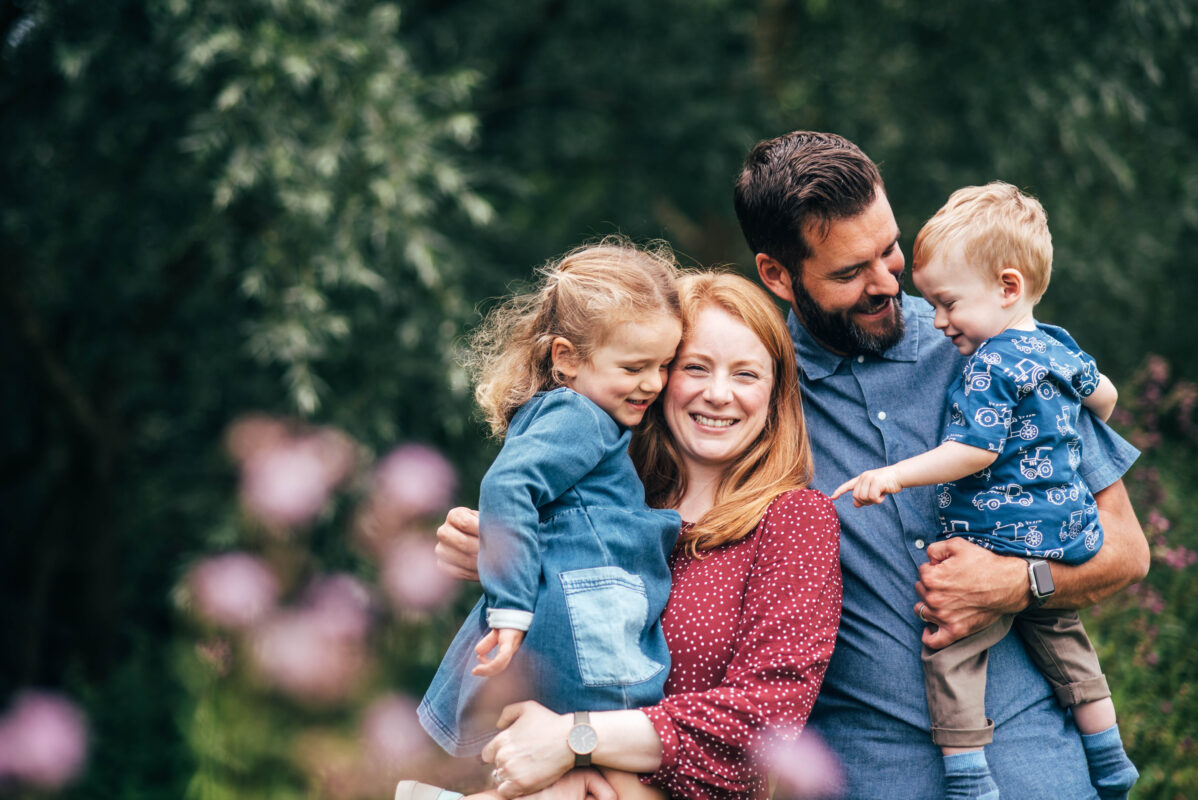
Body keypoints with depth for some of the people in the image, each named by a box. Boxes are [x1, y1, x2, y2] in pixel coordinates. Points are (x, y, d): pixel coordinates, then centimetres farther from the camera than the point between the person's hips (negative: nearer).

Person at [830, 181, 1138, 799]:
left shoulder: (991, 366, -17)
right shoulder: (1059, 349, 11)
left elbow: (974, 450, -24)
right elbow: (1104, 395, 28)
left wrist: (894, 475, -24)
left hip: (997, 541, -10)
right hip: (1066, 539, 10)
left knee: (950, 651, -4)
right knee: (1063, 643, 24)